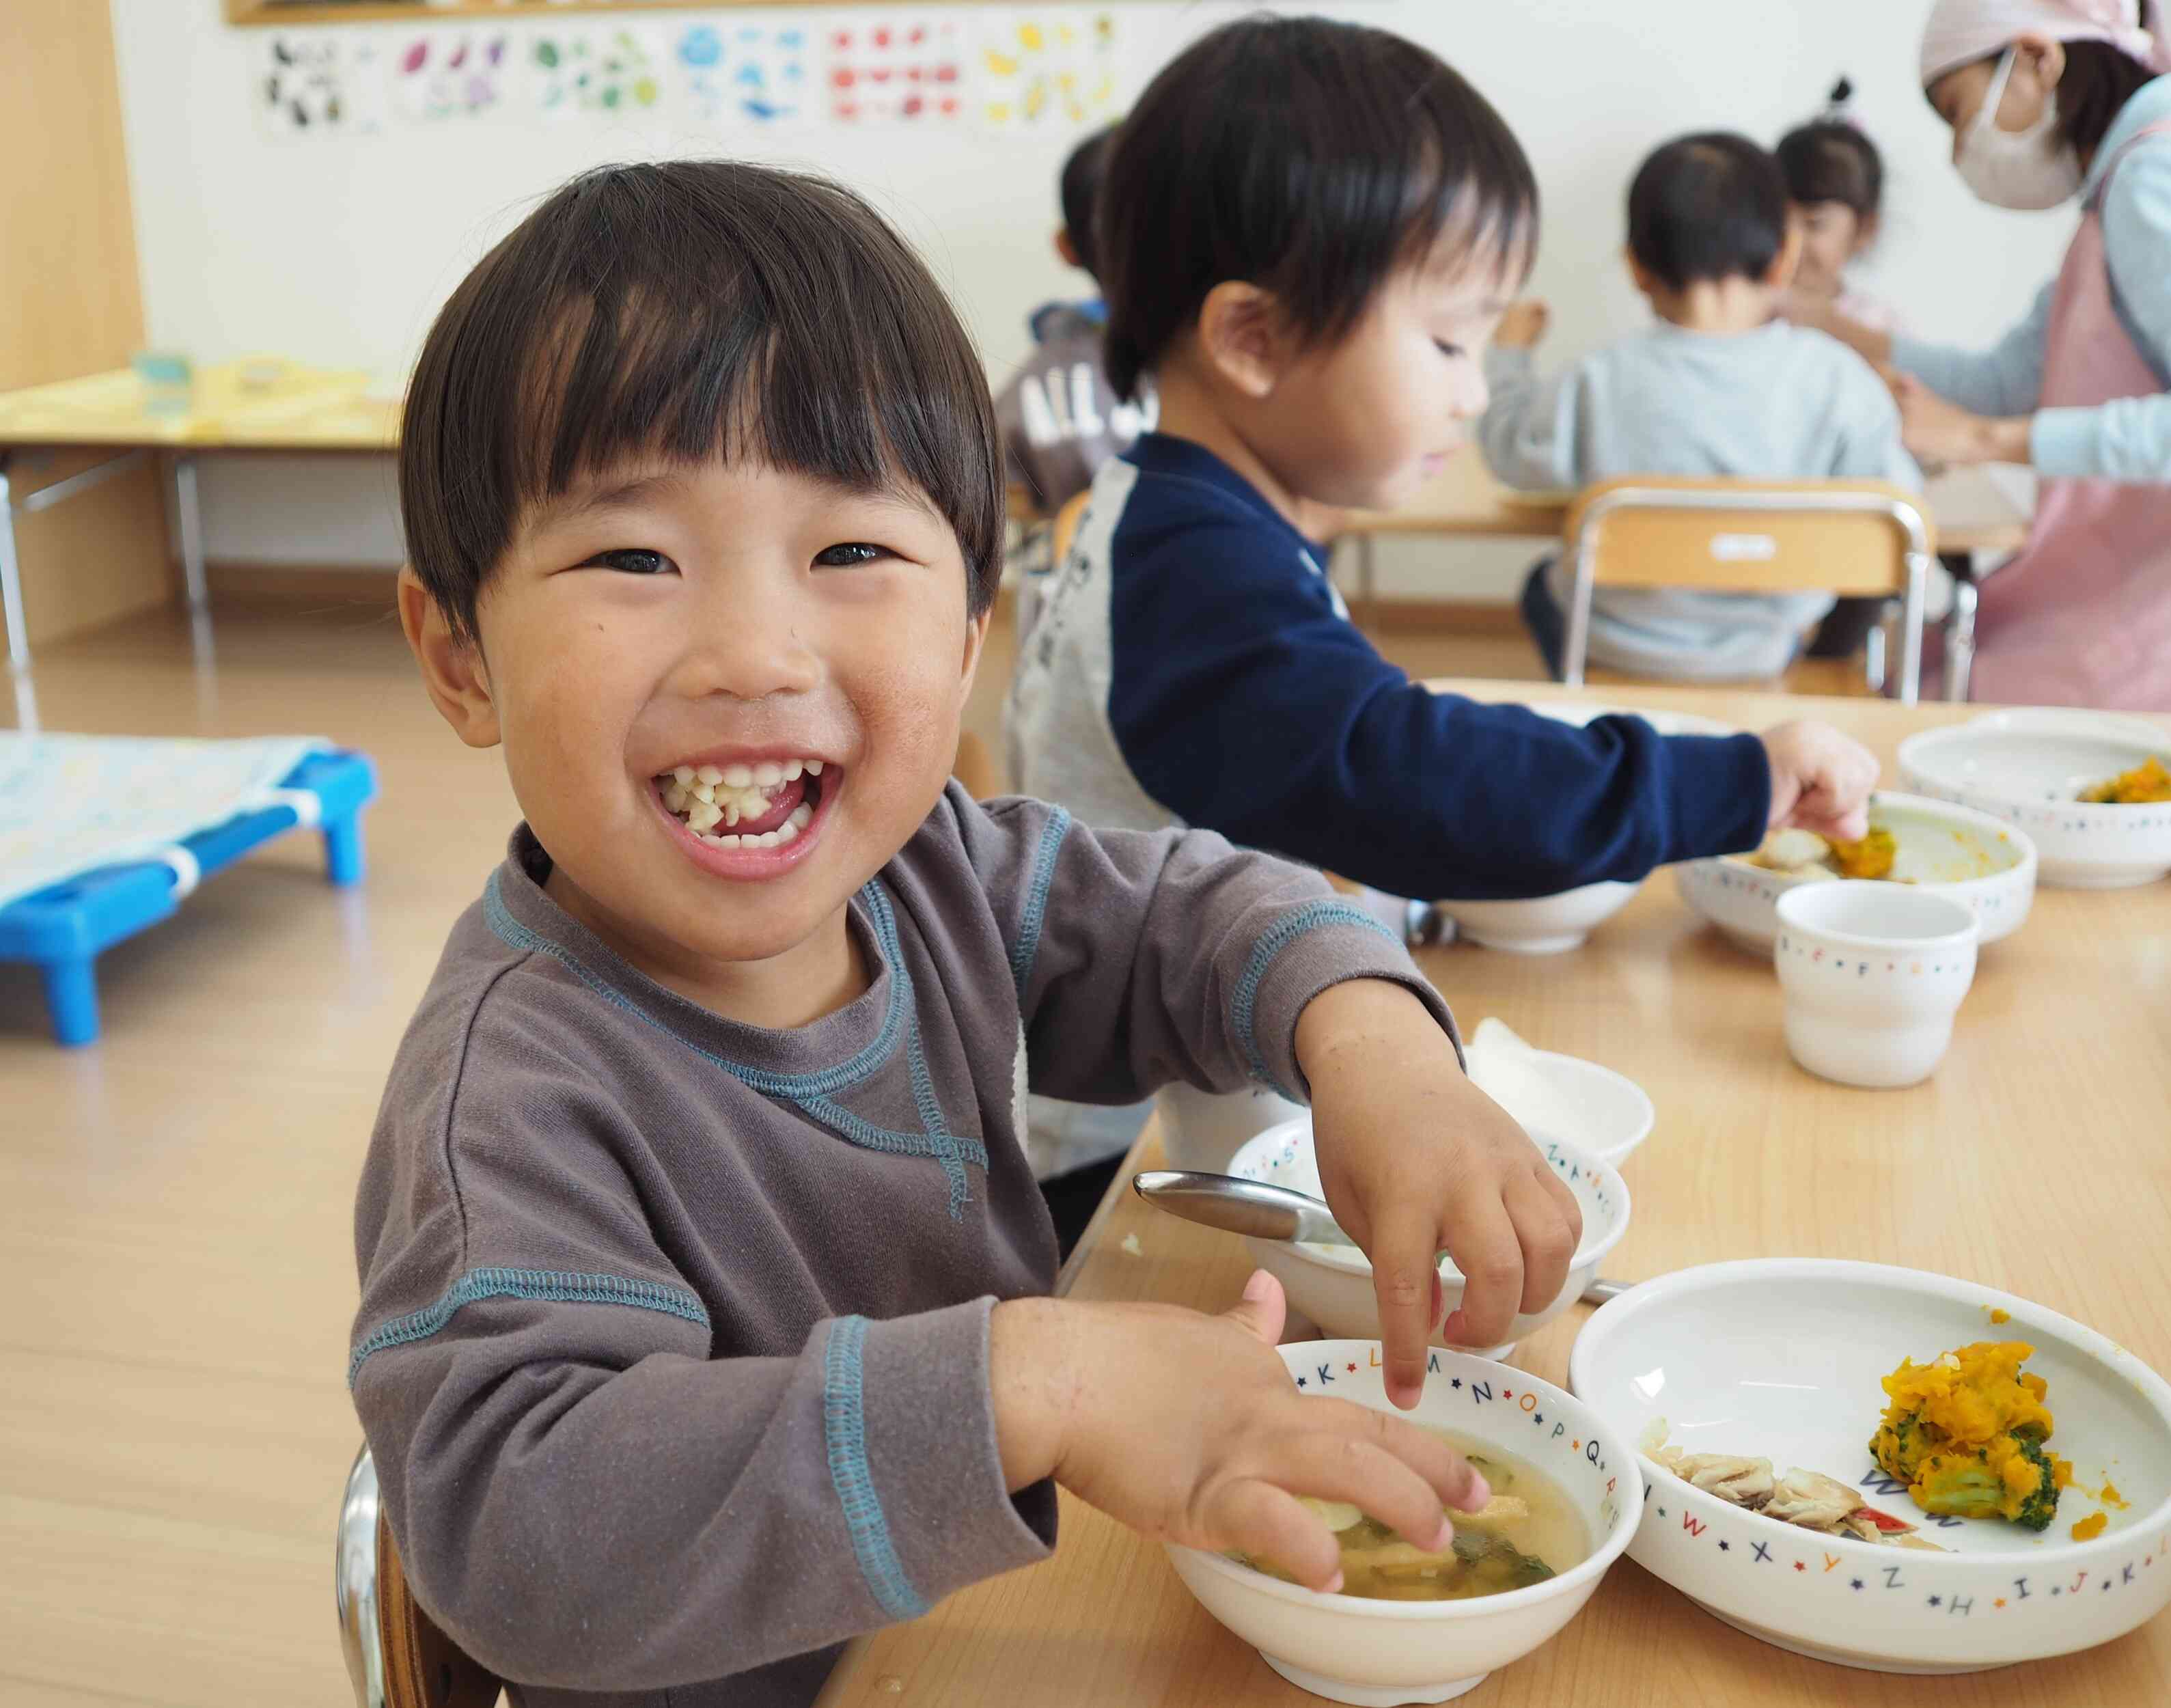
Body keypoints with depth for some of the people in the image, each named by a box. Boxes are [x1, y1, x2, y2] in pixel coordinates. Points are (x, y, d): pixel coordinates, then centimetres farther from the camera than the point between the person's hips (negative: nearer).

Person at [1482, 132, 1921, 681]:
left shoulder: (1602, 384, -24)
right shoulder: (1837, 378, -22)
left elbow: (1513, 453, -6)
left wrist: (1508, 355, 11)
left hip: (1622, 651, -1)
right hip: (1765, 657, 1)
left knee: (1546, 584, 32)